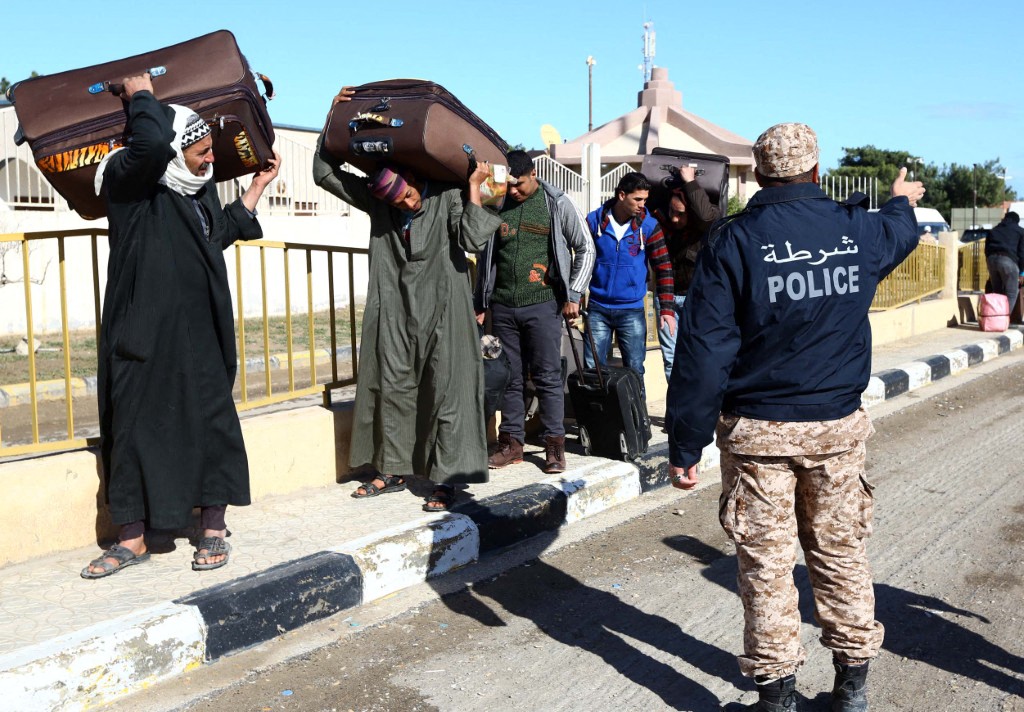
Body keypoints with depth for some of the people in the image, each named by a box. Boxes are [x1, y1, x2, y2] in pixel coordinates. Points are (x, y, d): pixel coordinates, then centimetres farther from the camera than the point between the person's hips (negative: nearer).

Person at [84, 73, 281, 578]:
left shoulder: (199, 189, 11)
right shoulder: (129, 181, -10)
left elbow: (223, 230, 30)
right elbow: (152, 141, -32)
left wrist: (259, 185, 31)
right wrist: (142, 96, -14)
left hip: (197, 333, 6)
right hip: (142, 335, -5)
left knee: (208, 423, 6)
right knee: (134, 428, 3)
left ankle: (213, 530, 18)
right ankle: (132, 540, 16)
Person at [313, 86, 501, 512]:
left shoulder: (447, 196, -8)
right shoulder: (377, 200, 3)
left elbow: (473, 240, -19)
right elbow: (325, 173, 5)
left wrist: (473, 189, -19)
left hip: (441, 311, -5)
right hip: (395, 311, 5)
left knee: (445, 391, -2)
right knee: (391, 386, 10)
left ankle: (446, 480, 4)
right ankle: (392, 470, 24)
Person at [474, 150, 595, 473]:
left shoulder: (557, 204, 0)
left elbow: (585, 249, 4)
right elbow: (486, 256, 17)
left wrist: (573, 295, -4)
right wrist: (479, 304, 14)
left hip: (542, 304, -3)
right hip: (502, 306, 4)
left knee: (548, 377, -1)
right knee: (509, 377, 8)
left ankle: (554, 445, 7)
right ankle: (511, 442, 16)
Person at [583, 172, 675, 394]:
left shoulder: (649, 226, -4)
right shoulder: (594, 221, -3)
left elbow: (663, 267, -2)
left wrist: (667, 308, -9)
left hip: (632, 311, 0)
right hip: (597, 308, 1)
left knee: (635, 369, 6)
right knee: (592, 369, 6)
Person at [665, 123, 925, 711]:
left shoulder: (732, 241, -11)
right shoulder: (859, 231, 0)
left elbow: (703, 354, -15)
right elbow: (903, 231, 27)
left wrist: (686, 447, -9)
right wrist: (904, 201, 51)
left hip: (757, 430, -3)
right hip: (838, 426, 3)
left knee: (767, 562, 7)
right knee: (841, 552, 16)